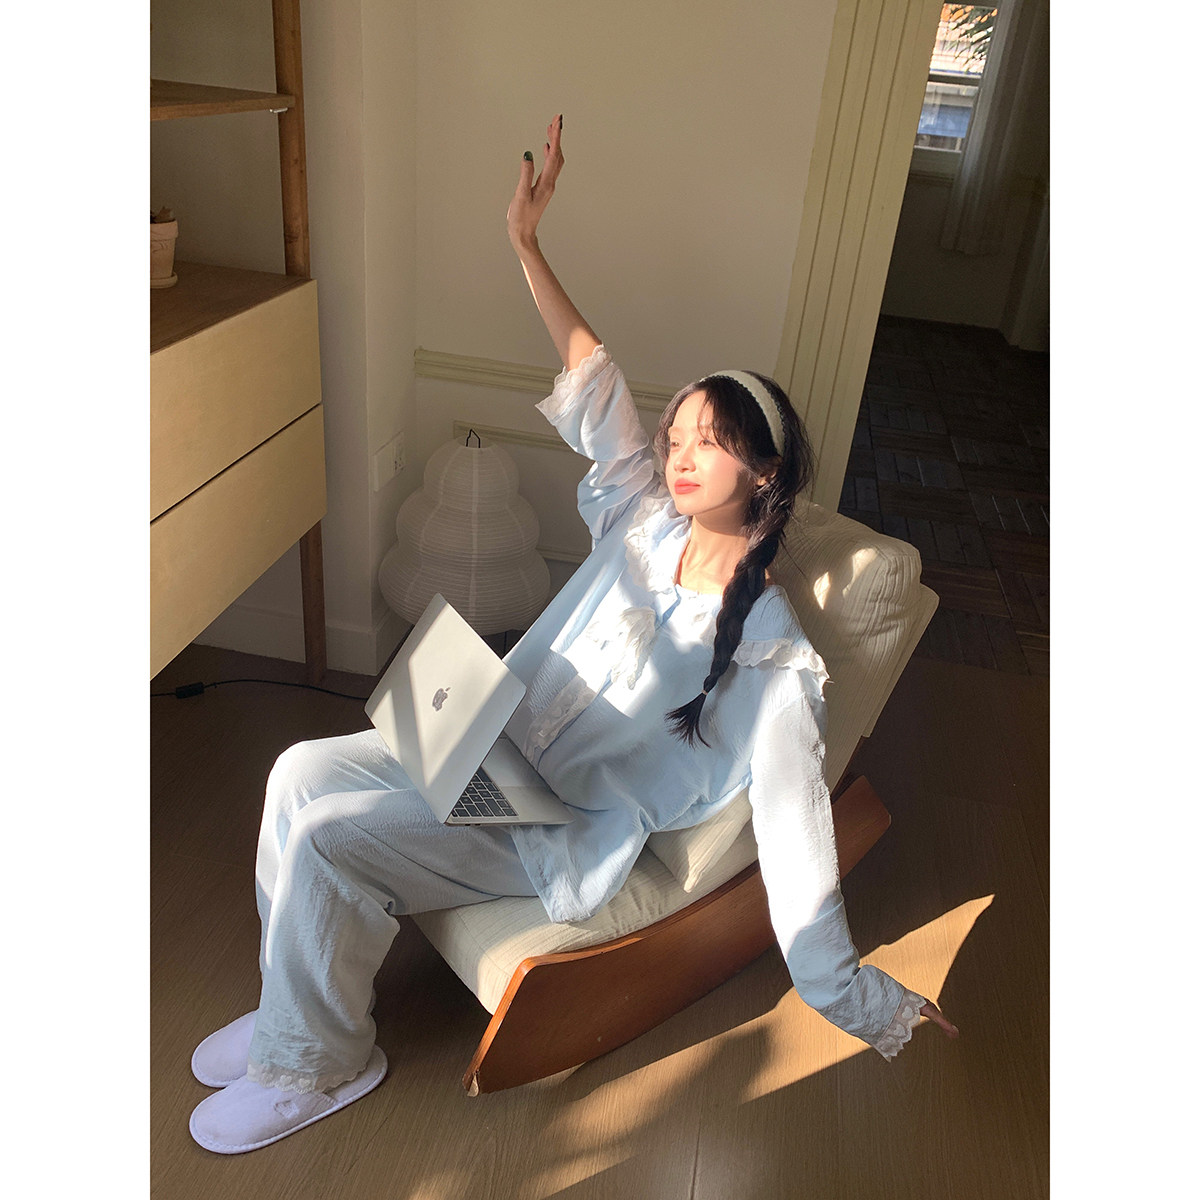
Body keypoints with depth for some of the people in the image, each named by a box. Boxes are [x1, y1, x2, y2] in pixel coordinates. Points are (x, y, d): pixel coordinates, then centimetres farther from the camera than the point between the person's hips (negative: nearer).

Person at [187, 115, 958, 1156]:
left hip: (562, 837, -7)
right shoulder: (646, 524, -1)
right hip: (491, 751, 7)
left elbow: (798, 846, -14)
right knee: (302, 771, -4)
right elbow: (597, 387, 1)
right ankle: (298, 1003, 16)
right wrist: (527, 244, -4)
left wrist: (874, 1008, -8)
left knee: (324, 837, -19)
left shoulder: (776, 666, -18)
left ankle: (322, 1064, 7)